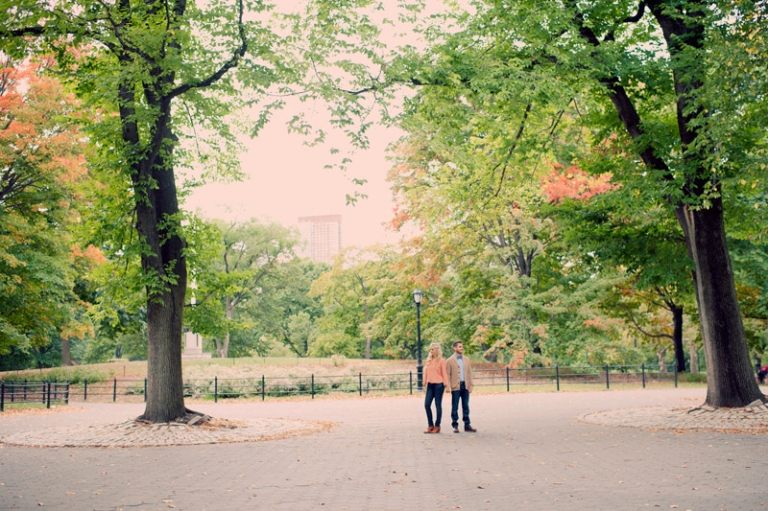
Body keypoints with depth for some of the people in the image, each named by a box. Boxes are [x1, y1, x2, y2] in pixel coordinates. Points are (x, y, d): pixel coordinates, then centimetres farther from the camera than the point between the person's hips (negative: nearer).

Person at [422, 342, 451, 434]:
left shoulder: (441, 360, -4)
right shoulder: (429, 360, 12)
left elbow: (444, 373, -5)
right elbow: (426, 371, 15)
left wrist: (446, 384, -9)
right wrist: (424, 382, 9)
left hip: (438, 384, -5)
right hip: (430, 385, 6)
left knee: (438, 405, 0)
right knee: (427, 404, 0)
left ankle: (437, 426, 8)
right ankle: (430, 425, 10)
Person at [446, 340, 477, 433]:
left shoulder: (466, 360, 12)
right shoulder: (450, 361, -1)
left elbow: (469, 373, 12)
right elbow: (447, 375, -3)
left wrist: (471, 385, 5)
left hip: (465, 386, 4)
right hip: (455, 387, -4)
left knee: (466, 406, 8)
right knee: (455, 407, 2)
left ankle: (467, 425, 13)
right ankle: (455, 426, 9)